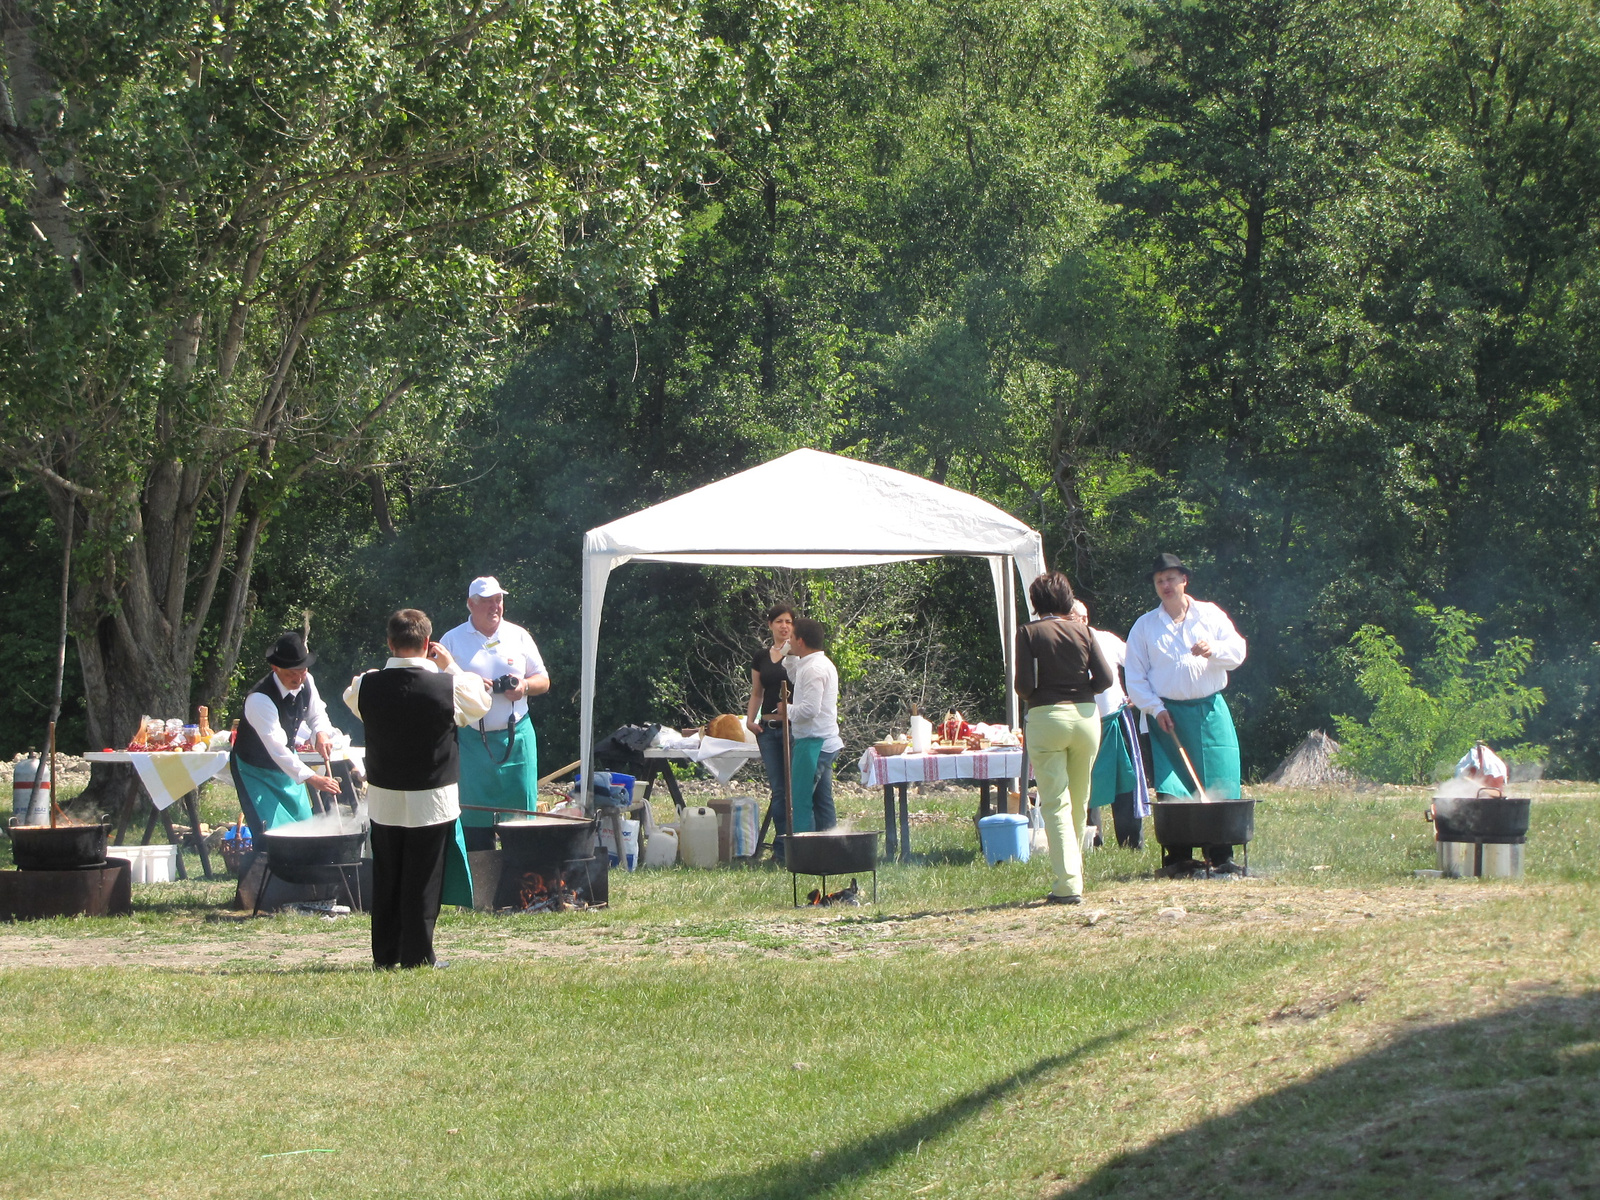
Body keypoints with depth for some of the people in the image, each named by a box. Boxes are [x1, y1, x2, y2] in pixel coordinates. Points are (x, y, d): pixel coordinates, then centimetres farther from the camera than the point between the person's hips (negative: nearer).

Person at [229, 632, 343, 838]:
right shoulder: (259, 699, -35)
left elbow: (317, 714, 5)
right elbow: (276, 748, -42)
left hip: (287, 765, 7)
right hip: (256, 770, -7)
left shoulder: (307, 682, -13)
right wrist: (312, 779, -49)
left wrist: (321, 734, -21)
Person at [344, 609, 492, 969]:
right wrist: (450, 666, 11)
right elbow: (480, 703, 3)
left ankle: (385, 954, 18)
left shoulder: (367, 686, -10)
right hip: (432, 800, -3)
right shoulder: (449, 686, -16)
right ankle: (417, 955, 6)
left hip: (383, 800, 3)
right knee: (423, 881, 5)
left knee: (385, 878, 13)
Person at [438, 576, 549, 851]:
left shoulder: (518, 636, 11)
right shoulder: (452, 641, 5)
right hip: (472, 742, -2)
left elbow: (543, 681, 14)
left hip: (516, 737, 2)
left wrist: (524, 686, -8)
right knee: (475, 820, -3)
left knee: (520, 809, -1)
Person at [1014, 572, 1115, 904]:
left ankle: (1067, 885, -13)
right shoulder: (1082, 631, 3)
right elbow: (1105, 677, -2)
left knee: (1056, 804, -4)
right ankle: (1071, 873, 25)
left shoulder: (1029, 633, -3)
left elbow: (1023, 684, -9)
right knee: (1079, 802, 16)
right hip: (1085, 716, 3)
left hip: (1046, 718, -3)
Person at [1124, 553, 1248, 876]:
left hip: (1210, 712, 0)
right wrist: (1156, 709, -6)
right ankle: (1178, 858, -3)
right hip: (1167, 714, 0)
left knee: (1220, 788, -4)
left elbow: (1237, 652, 3)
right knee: (1171, 791, -8)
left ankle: (1221, 857, 2)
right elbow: (1135, 678, 7)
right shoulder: (1145, 626, 9)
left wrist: (1213, 651, -17)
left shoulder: (1211, 615, 10)